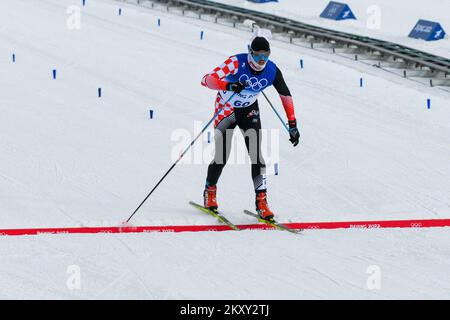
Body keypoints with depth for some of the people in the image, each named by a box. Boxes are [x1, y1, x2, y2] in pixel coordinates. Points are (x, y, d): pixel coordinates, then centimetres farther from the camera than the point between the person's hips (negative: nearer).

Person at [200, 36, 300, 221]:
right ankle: (209, 192, 25)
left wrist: (292, 124, -1)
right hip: (226, 109, -3)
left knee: (256, 154, -13)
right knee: (222, 157, -3)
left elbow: (285, 95, -1)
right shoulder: (237, 63, -30)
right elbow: (207, 80, -38)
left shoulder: (272, 71, -18)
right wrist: (228, 85, -57)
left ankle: (261, 201, -9)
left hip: (249, 110, 3)